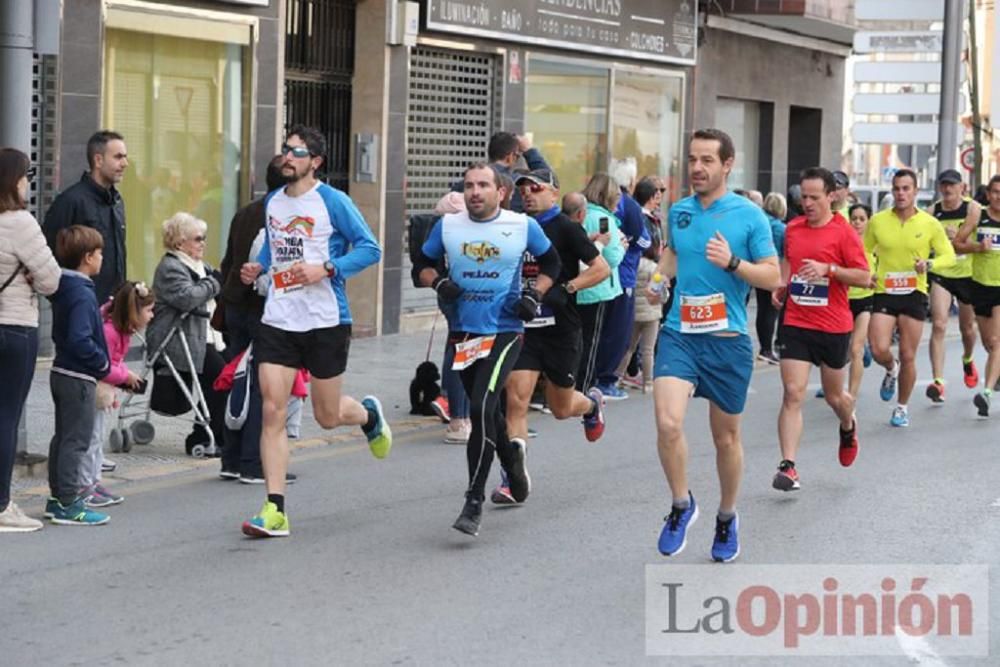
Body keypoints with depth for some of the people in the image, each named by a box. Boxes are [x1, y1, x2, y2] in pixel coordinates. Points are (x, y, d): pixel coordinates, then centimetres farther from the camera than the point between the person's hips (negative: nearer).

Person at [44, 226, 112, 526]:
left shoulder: (64, 290, 8)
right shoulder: (82, 295, -20)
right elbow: (80, 340, -28)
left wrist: (98, 315, 9)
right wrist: (103, 362, -15)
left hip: (61, 372, 10)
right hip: (79, 377, -10)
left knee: (62, 437, 16)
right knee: (76, 440, -4)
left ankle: (57, 497, 23)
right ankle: (68, 503, -1)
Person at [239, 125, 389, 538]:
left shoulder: (333, 202, -8)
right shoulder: (273, 202, 10)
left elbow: (370, 248, -9)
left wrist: (326, 268, -21)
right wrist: (257, 267, 6)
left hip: (326, 321, -4)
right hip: (277, 321, 4)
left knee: (328, 416, 7)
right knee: (272, 411, -7)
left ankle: (368, 414, 45)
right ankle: (275, 511, -6)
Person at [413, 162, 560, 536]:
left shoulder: (523, 226, -1)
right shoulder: (447, 226, 4)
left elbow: (551, 262, 14)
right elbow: (421, 266, 13)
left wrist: (535, 295, -2)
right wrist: (438, 282, -8)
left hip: (505, 332, -4)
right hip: (462, 333, 4)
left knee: (482, 408, -20)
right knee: (488, 412, 17)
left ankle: (475, 502, -15)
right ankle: (513, 463, 48)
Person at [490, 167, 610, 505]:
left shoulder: (565, 228, -8)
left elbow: (601, 268, -11)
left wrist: (566, 289, -21)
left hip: (561, 329, -4)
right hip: (524, 328, 4)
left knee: (561, 408, 11)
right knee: (516, 401, -11)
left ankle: (592, 403, 47)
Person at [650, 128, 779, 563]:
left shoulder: (749, 215, -4)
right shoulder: (678, 212, 7)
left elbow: (773, 277, -5)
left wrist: (732, 262, -19)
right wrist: (660, 276, 8)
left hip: (728, 340, -2)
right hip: (679, 334, 2)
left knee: (726, 437, 10)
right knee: (667, 424, -19)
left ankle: (727, 518, 33)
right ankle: (681, 505, 4)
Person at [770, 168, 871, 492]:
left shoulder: (844, 232, -8)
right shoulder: (793, 228, 6)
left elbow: (864, 277, -11)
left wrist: (828, 268, -23)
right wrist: (781, 284, 7)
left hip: (834, 327, -2)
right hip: (795, 323, 2)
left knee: (834, 396, 15)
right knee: (792, 394, -11)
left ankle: (848, 428, 50)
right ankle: (788, 466, -14)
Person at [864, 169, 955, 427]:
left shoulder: (930, 224, -3)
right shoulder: (877, 221, 0)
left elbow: (949, 256, 2)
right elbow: (863, 252, 13)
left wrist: (929, 263, -18)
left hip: (914, 294, -1)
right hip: (884, 292, 1)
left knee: (908, 357, 3)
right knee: (879, 350, -13)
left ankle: (902, 407, 22)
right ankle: (891, 369, 24)